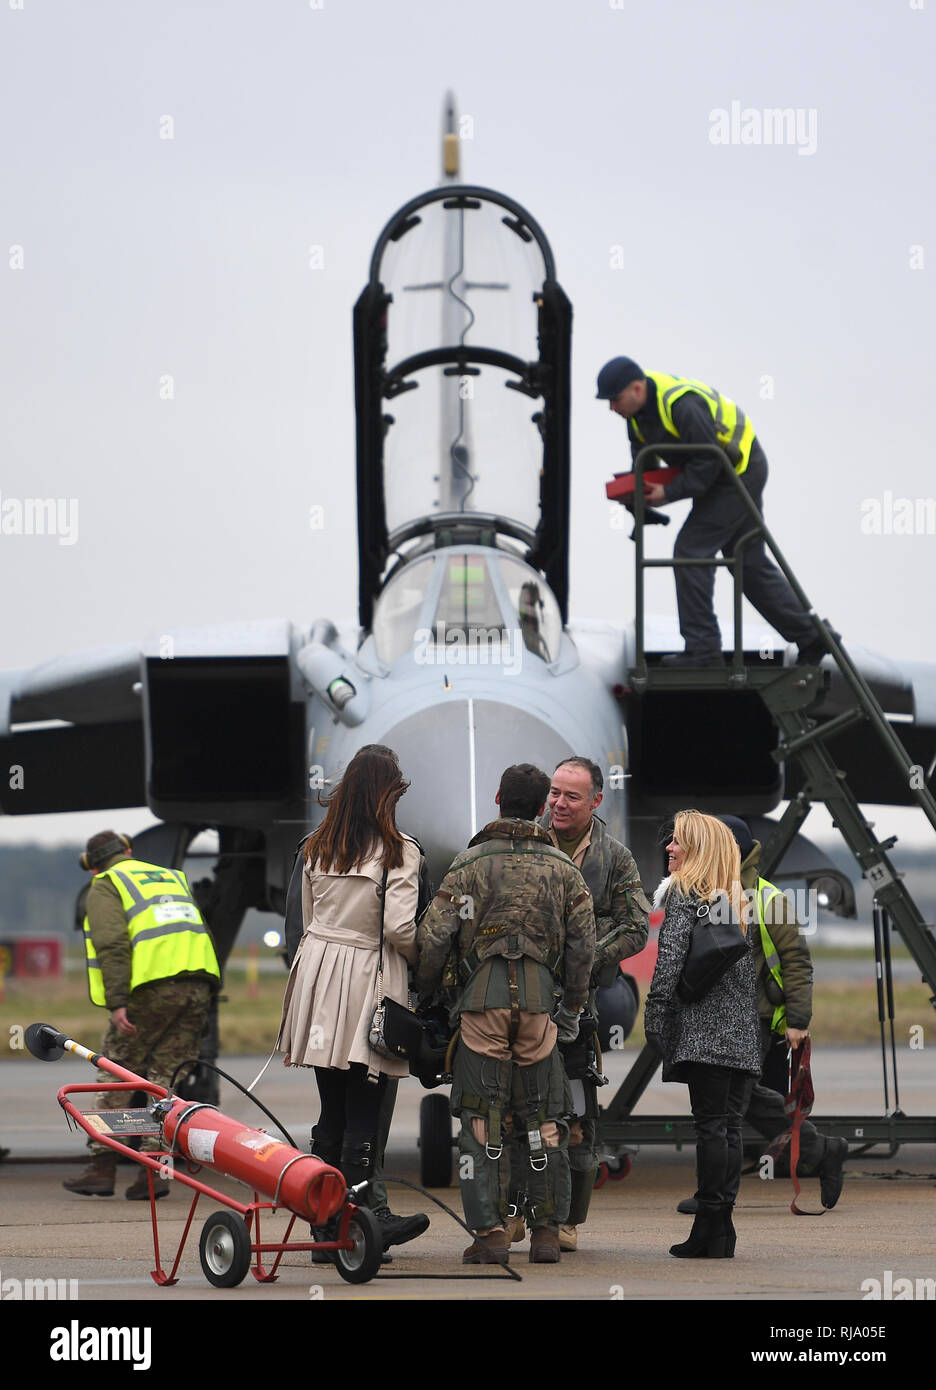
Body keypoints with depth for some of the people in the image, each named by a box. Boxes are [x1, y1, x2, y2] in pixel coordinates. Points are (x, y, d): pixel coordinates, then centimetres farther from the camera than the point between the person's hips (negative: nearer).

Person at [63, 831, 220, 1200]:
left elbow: (112, 945, -6)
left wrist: (117, 1002, -13)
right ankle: (154, 1168, 1)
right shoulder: (173, 876, 30)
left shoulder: (104, 887, 10)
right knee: (166, 1075, 8)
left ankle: (103, 1166, 3)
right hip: (199, 982, 5)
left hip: (154, 984, -5)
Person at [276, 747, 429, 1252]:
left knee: (331, 1111, 10)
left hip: (318, 970, 6)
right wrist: (426, 963, 3)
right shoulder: (397, 851, -8)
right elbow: (399, 928, -13)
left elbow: (308, 919, 14)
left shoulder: (316, 848, 10)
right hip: (369, 976, -6)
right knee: (364, 1113, -4)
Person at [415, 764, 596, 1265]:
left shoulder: (470, 862, 5)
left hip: (481, 995, -2)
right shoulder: (562, 868, 12)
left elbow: (435, 935, -2)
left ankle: (490, 1233, -3)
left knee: (482, 1118, 1)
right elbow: (582, 945, 11)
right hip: (539, 997, 2)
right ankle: (546, 1232, 8)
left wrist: (426, 995, 10)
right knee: (543, 1118, 9)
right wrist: (573, 1007, 19)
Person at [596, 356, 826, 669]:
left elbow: (708, 462, -29)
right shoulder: (639, 403, -1)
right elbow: (641, 447, 13)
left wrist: (670, 493, -25)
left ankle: (702, 651, -9)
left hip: (739, 474, -10)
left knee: (691, 551, -13)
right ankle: (811, 636, 19)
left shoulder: (683, 405, -31)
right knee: (749, 563, 14)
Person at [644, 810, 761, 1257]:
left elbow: (670, 958, -13)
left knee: (710, 1124, -7)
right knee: (729, 1125, 6)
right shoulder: (740, 898, 16)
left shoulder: (685, 894, -4)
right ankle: (721, 1234, 7)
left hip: (703, 1030, -6)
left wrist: (654, 1017, -12)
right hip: (743, 1035, 6)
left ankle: (709, 1229, -8)